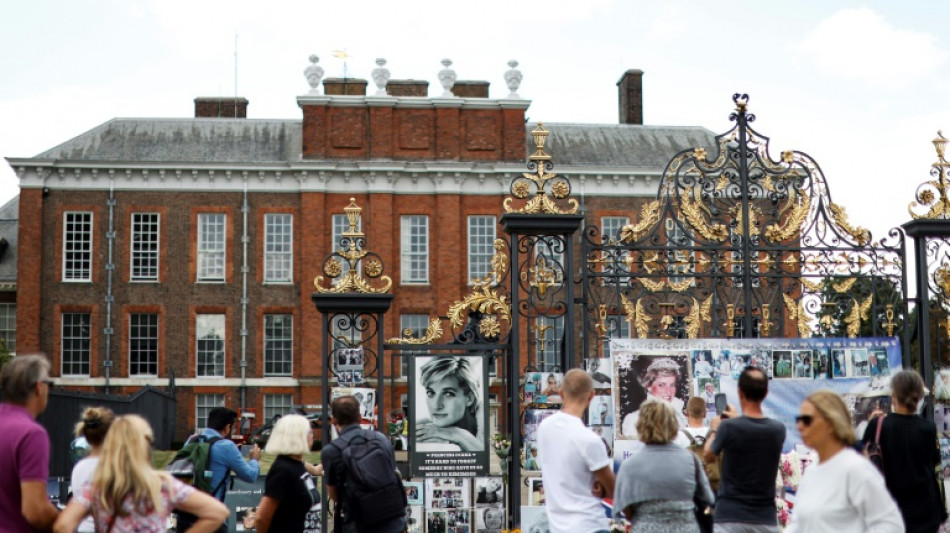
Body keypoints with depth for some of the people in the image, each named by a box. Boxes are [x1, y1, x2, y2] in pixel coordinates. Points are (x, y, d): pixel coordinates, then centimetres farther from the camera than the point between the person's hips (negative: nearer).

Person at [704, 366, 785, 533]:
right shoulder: (778, 430, -2)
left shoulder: (728, 427, -12)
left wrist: (713, 430, 25)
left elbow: (709, 456, 7)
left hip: (731, 518, -3)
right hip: (766, 519, 3)